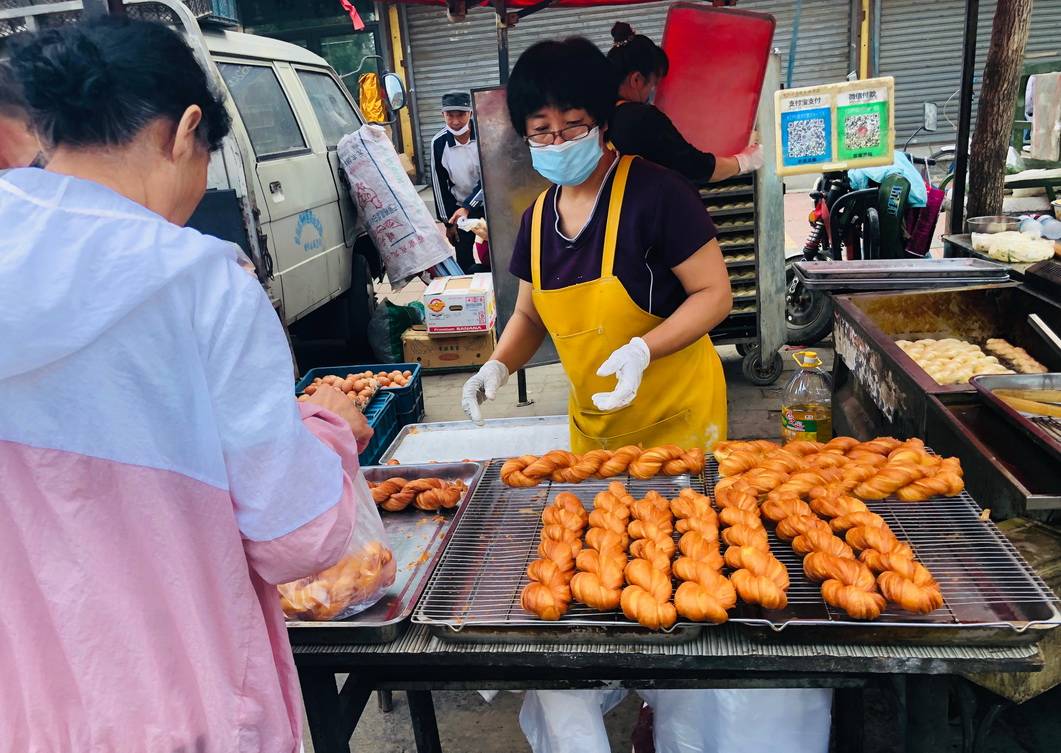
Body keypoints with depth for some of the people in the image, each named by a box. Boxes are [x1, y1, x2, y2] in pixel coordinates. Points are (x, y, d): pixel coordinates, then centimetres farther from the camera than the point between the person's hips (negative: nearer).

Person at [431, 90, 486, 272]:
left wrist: (467, 207, -26)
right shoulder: (439, 142, -13)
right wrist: (448, 221, -2)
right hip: (459, 206, 1)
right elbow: (439, 184, -5)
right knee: (464, 256, 3)